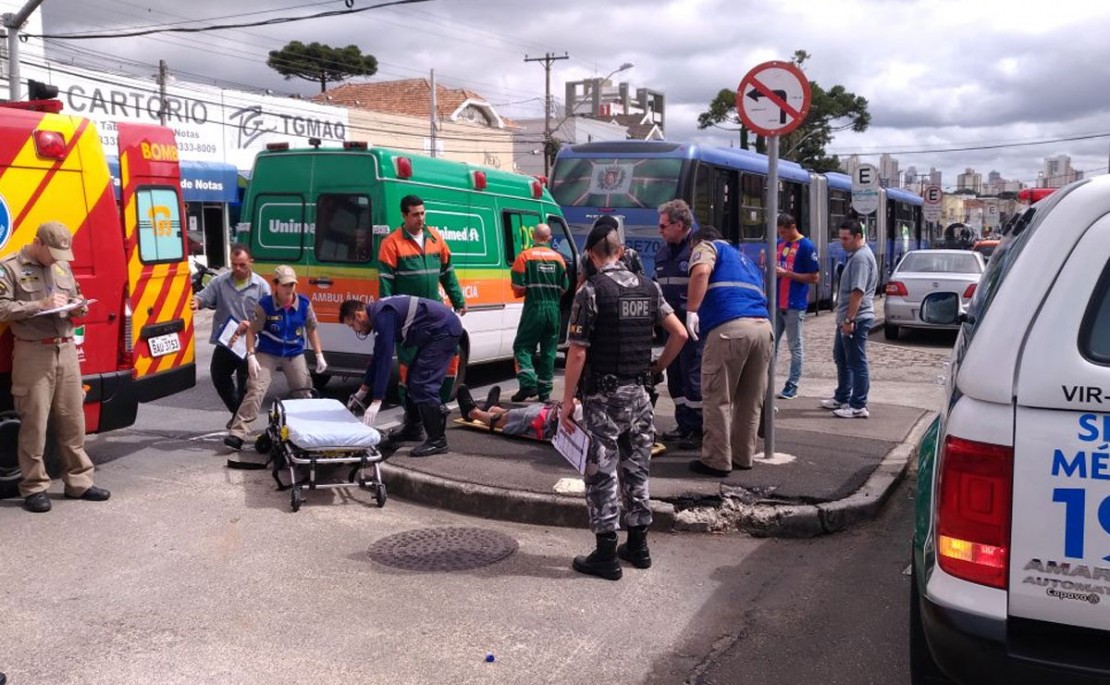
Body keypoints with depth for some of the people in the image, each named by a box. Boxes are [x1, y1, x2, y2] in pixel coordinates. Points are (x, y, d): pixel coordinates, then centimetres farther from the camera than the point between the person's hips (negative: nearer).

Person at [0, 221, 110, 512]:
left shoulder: (62, 266, 16)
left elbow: (74, 297, 25)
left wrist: (77, 307, 2)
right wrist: (41, 305, -20)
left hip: (66, 349, 6)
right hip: (33, 353, -6)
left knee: (72, 419, 10)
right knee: (34, 422, -2)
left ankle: (78, 481, 19)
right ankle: (34, 487, 9)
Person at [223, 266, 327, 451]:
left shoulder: (304, 304, -7)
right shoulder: (265, 305, -15)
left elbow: (311, 330, 5)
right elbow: (252, 331, -9)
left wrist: (319, 355, 4)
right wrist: (251, 356, -19)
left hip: (294, 354, 3)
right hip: (267, 354, -3)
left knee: (305, 394, 8)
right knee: (255, 391, -15)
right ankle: (237, 434, -17)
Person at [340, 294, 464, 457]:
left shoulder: (382, 316, -19)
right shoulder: (379, 313, 11)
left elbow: (385, 359, -23)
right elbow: (378, 356, 21)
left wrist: (376, 401, -22)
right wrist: (363, 390, 26)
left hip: (444, 330, -11)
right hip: (438, 331, 11)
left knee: (423, 384, -11)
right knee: (414, 379, 16)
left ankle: (437, 440, -6)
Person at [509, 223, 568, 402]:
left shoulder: (525, 256, -4)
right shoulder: (558, 258, 7)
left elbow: (518, 287, -8)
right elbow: (564, 287, 9)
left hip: (534, 307, -4)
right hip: (554, 308, 4)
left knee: (522, 347, 5)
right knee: (549, 350, 11)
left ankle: (528, 384, -12)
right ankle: (544, 391, 13)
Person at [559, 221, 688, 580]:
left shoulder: (591, 290, -12)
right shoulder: (648, 287, 6)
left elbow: (577, 352, -14)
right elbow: (680, 334, 5)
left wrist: (568, 400, -8)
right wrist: (657, 368, 16)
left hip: (603, 396, -6)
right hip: (638, 393, 6)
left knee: (602, 474, 3)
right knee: (636, 469, 15)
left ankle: (606, 555, 8)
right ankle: (638, 546, 25)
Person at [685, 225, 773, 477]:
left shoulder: (706, 247, 15)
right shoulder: (743, 258, 35)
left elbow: (701, 271, -10)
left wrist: (692, 310, -10)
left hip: (729, 328, -7)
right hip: (763, 326, 7)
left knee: (717, 399, 2)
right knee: (751, 400, 15)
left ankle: (717, 462, 7)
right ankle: (743, 457, 24)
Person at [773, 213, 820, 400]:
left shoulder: (806, 246, -8)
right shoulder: (779, 244, 11)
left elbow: (814, 277, -9)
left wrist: (787, 274, -15)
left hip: (794, 305, -6)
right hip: (776, 302, 6)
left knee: (795, 346, 3)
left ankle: (792, 386, 9)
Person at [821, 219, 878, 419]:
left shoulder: (861, 257, -18)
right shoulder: (855, 255, 16)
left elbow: (858, 292, -25)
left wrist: (849, 319, -25)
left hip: (856, 319, -11)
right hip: (846, 318, 11)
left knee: (857, 362, -5)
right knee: (841, 358, 19)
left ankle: (858, 406, 1)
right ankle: (842, 398, 30)